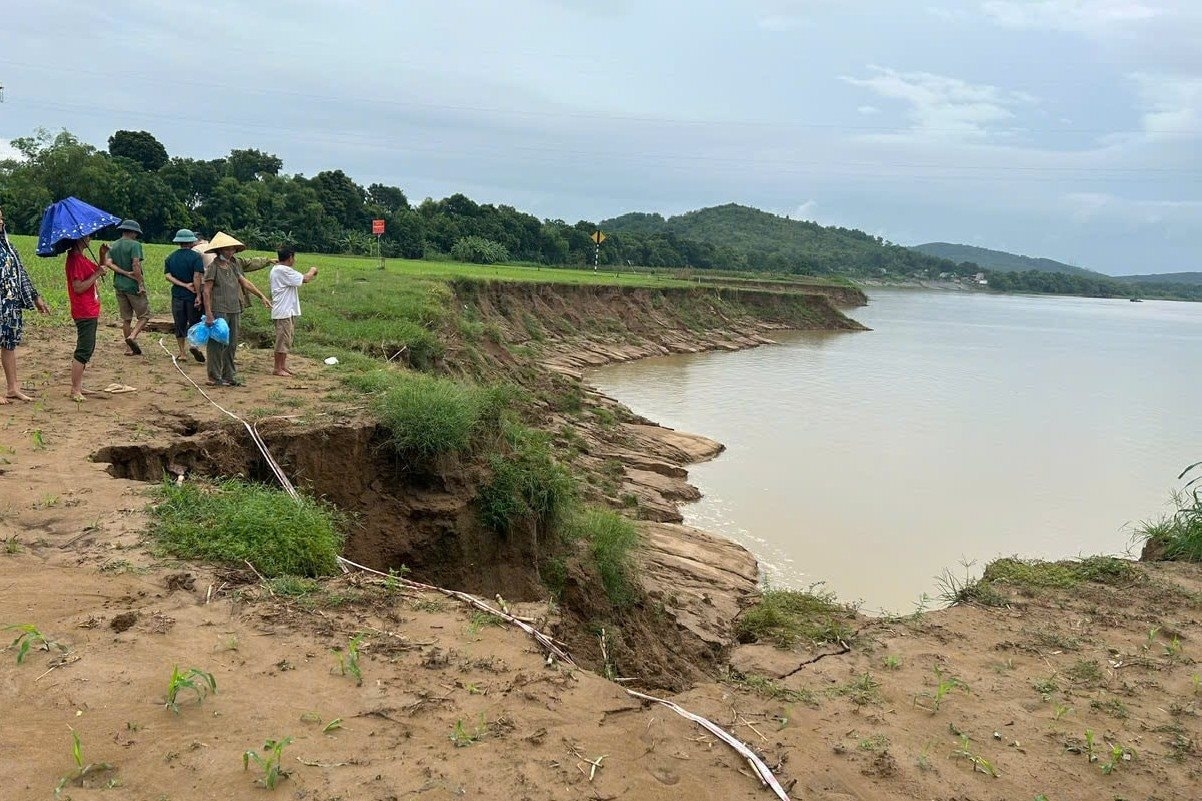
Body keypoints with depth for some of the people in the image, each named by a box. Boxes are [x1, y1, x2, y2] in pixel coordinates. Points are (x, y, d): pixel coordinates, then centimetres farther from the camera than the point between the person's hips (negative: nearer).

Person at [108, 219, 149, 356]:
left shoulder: (113, 246, 11)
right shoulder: (135, 245, -10)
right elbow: (136, 265, -20)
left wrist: (125, 273, -6)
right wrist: (141, 283, -18)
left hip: (119, 285, 7)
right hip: (133, 286, -7)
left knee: (126, 318, 13)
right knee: (144, 315, 3)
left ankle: (130, 347, 16)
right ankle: (132, 337, -18)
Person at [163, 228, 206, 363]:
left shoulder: (170, 258, 7)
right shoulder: (196, 257, -8)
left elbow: (167, 276, -5)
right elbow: (197, 277, -18)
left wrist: (184, 285, -10)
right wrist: (198, 295, -17)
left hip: (177, 296, 4)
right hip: (192, 296, -4)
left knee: (180, 325, 11)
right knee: (195, 322, 6)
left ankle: (182, 353, 14)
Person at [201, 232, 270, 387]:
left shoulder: (233, 266, 12)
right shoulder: (214, 267, -8)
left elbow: (245, 282, 17)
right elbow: (207, 291, -11)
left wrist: (262, 296, 13)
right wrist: (208, 313, -16)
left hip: (234, 310, 7)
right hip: (219, 311, -7)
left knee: (231, 345, 11)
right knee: (217, 345, -1)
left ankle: (229, 376, 20)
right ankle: (214, 377, 5)